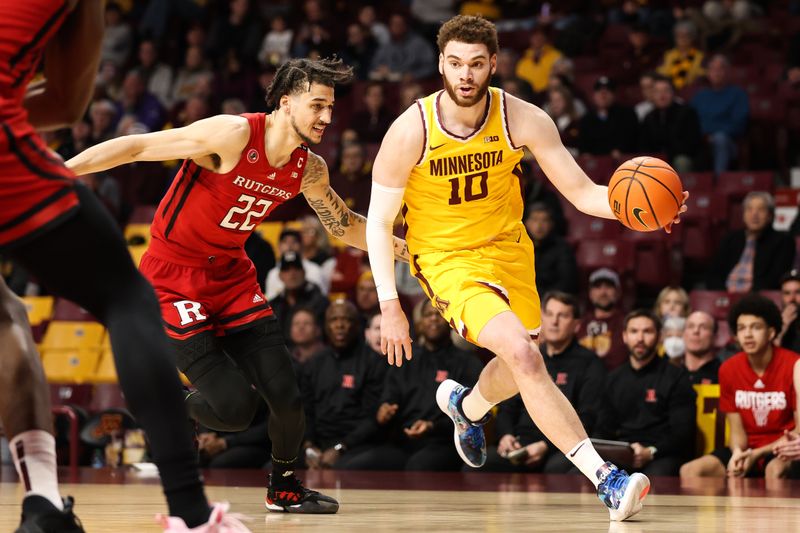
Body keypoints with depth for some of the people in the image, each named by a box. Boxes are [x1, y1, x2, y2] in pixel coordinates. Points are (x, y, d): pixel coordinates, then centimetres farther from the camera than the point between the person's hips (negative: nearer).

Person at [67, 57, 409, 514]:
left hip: (232, 275, 6)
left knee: (286, 396, -3)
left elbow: (344, 225, 19)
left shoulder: (309, 169, -1)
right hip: (173, 277, -6)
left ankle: (285, 486, 23)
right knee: (235, 408, -16)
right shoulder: (233, 136, -23)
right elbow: (137, 148, -22)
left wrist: (405, 249, 13)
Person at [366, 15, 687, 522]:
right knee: (523, 354, -26)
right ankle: (606, 480, -29)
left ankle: (466, 406, 57)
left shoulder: (524, 120, -15)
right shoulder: (410, 132, -20)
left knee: (519, 373, 19)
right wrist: (390, 307, -14)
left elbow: (582, 192, -12)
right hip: (447, 260, -4)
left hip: (508, 249, 4)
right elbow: (379, 223, -10)